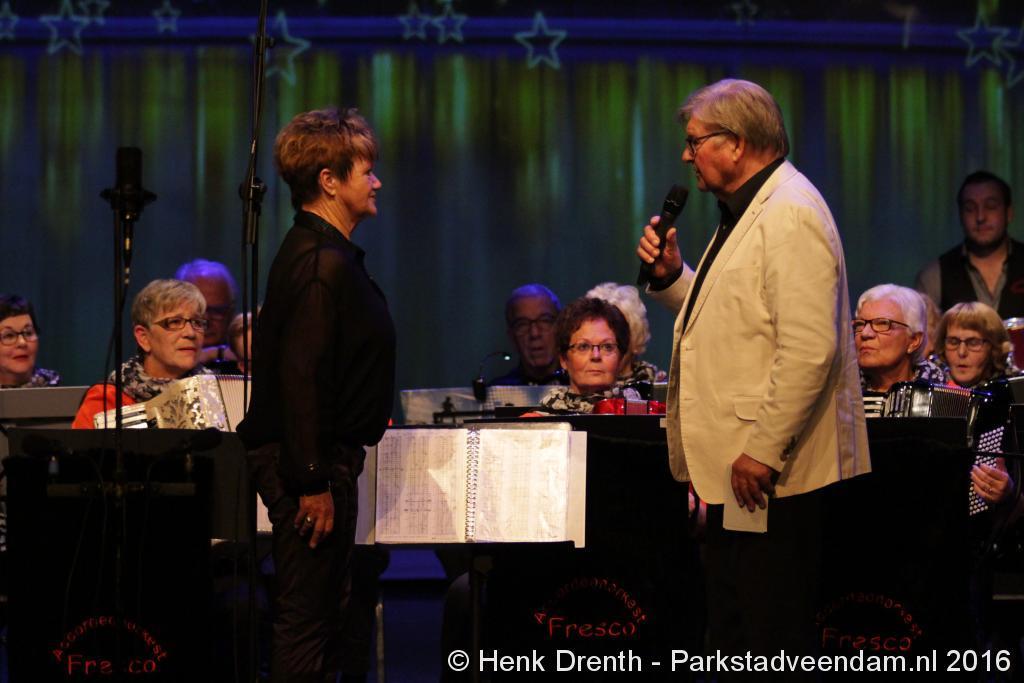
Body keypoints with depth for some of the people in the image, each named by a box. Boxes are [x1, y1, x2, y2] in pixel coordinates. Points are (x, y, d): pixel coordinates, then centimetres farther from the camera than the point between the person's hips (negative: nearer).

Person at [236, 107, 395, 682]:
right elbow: (301, 375, -25)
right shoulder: (322, 263, -18)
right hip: (313, 462, -11)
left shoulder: (322, 253, 14)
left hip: (322, 456, 11)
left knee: (328, 612, 16)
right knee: (308, 617, -6)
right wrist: (313, 481, -25)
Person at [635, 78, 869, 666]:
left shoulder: (791, 215, -17)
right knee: (731, 633, 15)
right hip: (735, 465, 11)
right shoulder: (744, 211, 17)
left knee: (776, 638, -5)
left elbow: (808, 349, -25)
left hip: (771, 471, -11)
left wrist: (764, 450, -24)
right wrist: (672, 276, 8)